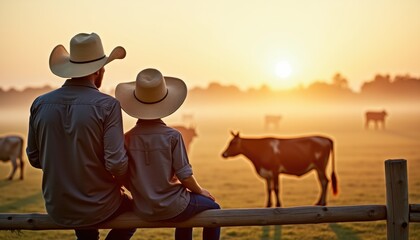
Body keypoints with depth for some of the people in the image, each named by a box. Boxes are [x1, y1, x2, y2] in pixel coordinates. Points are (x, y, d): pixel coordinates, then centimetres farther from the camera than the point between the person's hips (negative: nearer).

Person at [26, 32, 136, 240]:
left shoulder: (40, 104, -6)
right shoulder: (107, 106, -17)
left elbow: (34, 159, 3)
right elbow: (117, 165, -20)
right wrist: (119, 183, 2)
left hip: (56, 209, 5)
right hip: (98, 209, -4)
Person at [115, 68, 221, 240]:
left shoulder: (128, 139, -7)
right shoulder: (172, 136, -17)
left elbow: (126, 180, -2)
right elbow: (185, 176, -14)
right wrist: (200, 191, 6)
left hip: (143, 211, 5)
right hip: (171, 208, -5)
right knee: (212, 207, 23)